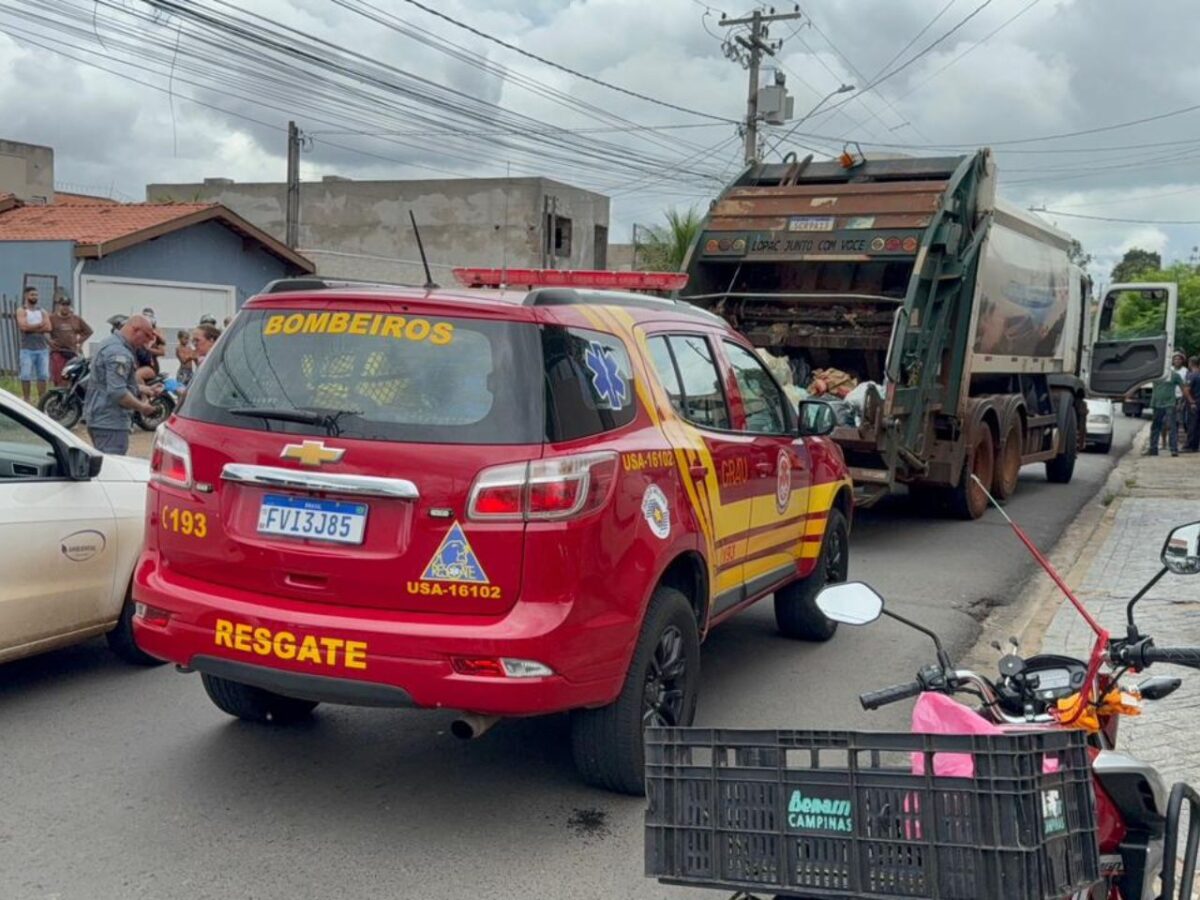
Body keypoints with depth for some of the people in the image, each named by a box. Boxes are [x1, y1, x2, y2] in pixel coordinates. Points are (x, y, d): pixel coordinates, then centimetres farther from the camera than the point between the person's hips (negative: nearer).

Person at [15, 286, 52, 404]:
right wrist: (40, 325, -5)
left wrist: (32, 328, -8)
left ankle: (41, 399, 7)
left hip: (43, 348, 4)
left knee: (43, 375, 1)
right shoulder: (21, 311, 3)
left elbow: (48, 328, 0)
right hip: (27, 349, -4)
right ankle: (26, 399, 1)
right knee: (26, 376, -5)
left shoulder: (43, 312, 15)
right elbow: (24, 327, -14)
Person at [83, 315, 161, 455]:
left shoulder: (110, 343, 15)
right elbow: (117, 392, -27)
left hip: (99, 417, 11)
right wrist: (141, 407, -15)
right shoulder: (119, 353, -19)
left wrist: (138, 388, 17)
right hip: (111, 422, -11)